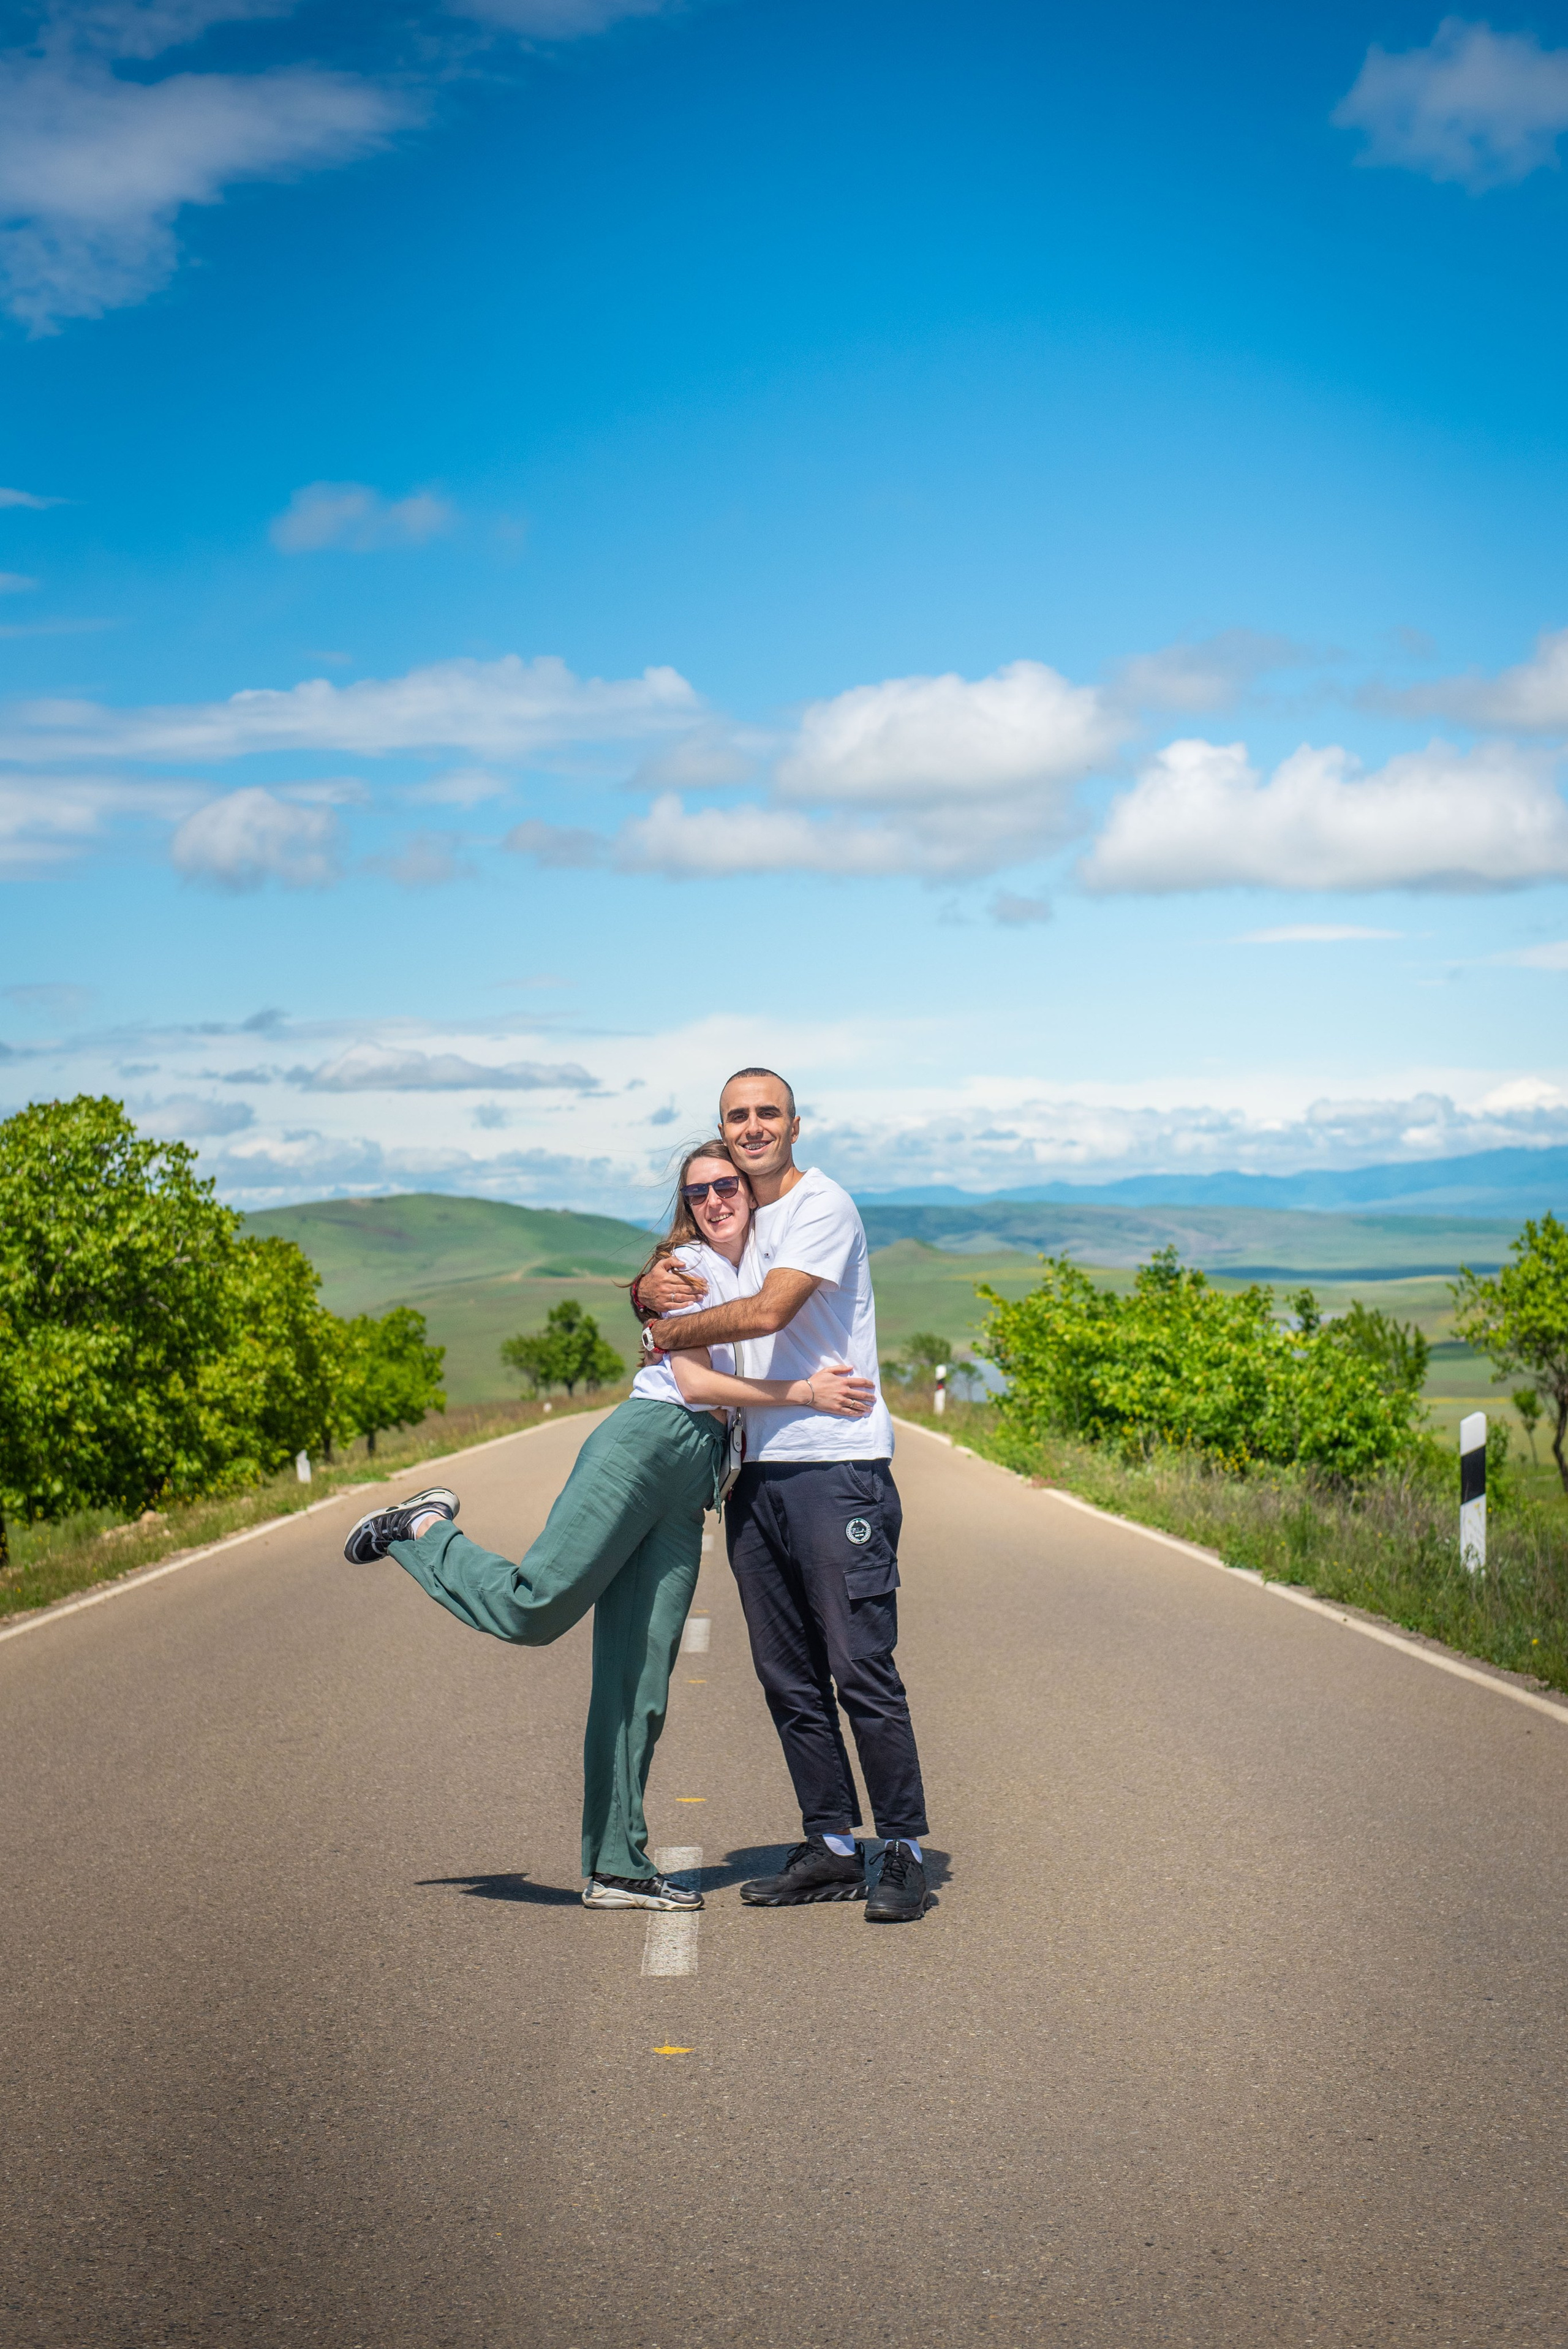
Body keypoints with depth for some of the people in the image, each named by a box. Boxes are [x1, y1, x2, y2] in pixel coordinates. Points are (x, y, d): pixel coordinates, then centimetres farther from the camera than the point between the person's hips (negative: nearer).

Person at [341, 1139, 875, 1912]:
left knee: (640, 1679, 3)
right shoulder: (685, 1266, 3)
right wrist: (802, 1393, -12)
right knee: (535, 1607, -20)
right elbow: (693, 1380, -8)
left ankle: (615, 1869, 2)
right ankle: (423, 1530, 6)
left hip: (696, 1474, 7)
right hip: (647, 1442, -7)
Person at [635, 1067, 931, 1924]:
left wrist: (674, 1332, -3)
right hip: (759, 1470, 8)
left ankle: (903, 1853, -2)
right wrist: (648, 1289, 0)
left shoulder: (824, 1206, -6)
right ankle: (831, 1847, 17)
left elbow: (768, 1312, -18)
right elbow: (671, 1291, 25)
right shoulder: (731, 1218, 19)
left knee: (862, 1668, -9)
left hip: (839, 1468, -8)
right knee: (789, 1677, 9)